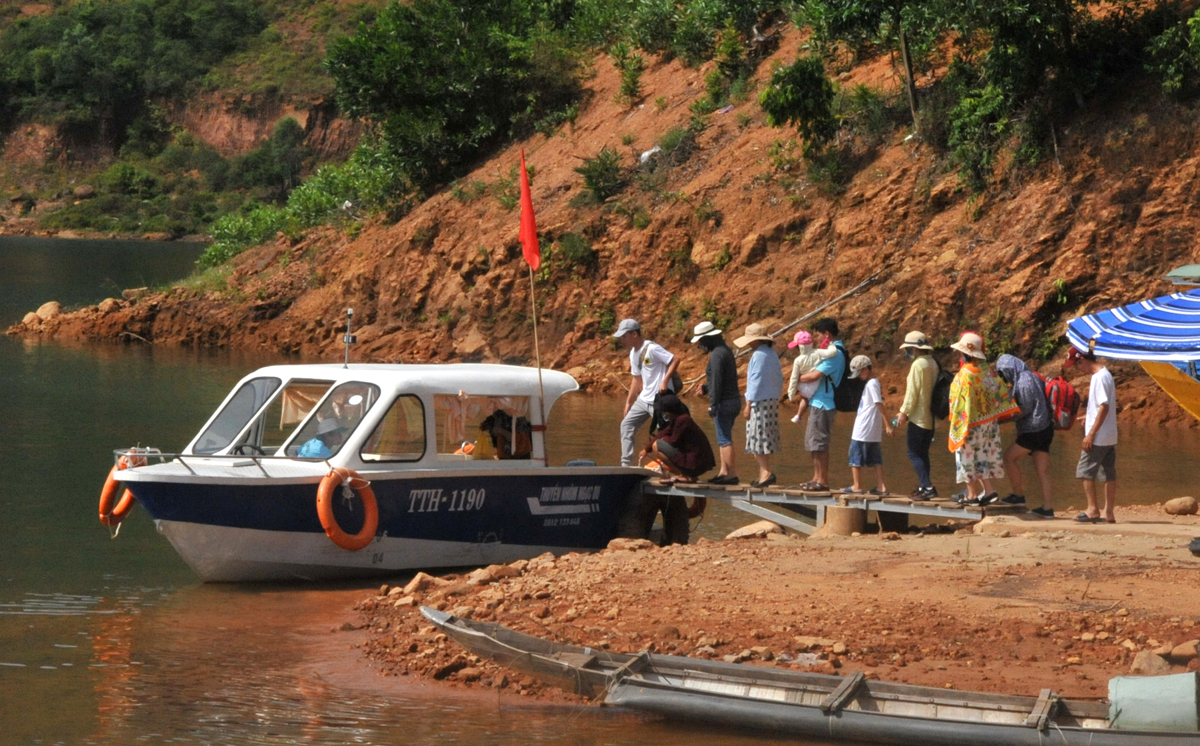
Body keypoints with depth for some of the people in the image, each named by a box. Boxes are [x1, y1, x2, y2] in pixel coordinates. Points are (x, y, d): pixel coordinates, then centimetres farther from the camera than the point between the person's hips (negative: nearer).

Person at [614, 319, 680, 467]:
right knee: (627, 425, 7)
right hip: (644, 399, 9)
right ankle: (626, 464, 9)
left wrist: (665, 381, -24)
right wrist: (628, 403, 18)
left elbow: (675, 360, -18)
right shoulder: (633, 353, 12)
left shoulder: (652, 349, -16)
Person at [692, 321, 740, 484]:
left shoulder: (716, 355, -16)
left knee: (724, 440, -5)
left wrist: (712, 406, -18)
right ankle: (723, 472, 17)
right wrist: (705, 387, 21)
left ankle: (732, 475, -5)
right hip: (734, 399, 10)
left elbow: (717, 382, -20)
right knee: (723, 439, 15)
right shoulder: (726, 350, 13)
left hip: (724, 402, -10)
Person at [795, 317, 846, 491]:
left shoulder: (834, 354, -18)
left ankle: (823, 481, -2)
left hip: (823, 404, -10)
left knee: (819, 443, -6)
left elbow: (815, 375, -23)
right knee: (812, 441, 15)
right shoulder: (838, 350, 15)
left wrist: (798, 378, -6)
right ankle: (817, 478, 20)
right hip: (819, 402, 10)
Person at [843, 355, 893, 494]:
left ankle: (857, 486, 3)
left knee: (855, 455, 0)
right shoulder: (874, 382, 14)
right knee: (875, 457, 7)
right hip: (873, 430, 9)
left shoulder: (871, 384, -14)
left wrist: (887, 425, -21)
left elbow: (880, 405, -19)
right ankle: (881, 487, 3)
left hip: (862, 430, -9)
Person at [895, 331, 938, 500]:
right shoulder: (933, 363, 11)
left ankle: (927, 487, -14)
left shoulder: (918, 364, -16)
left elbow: (912, 392, -17)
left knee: (914, 453, -6)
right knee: (923, 453, 16)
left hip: (918, 417, -9)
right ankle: (923, 486, 18)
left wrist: (904, 412, -10)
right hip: (930, 416, 9)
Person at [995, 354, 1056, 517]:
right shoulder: (1032, 377, 16)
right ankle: (1047, 508, 6)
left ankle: (1018, 495, 5)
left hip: (1034, 430, -9)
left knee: (1009, 457, 0)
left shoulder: (1024, 380, -14)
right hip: (1044, 428, 9)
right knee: (1042, 470, 7)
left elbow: (1026, 408, -17)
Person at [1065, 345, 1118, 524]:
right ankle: (1109, 512, 10)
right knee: (1109, 473, 8)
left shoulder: (1099, 377, -16)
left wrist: (1091, 433, -20)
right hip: (1109, 437, 10)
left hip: (1098, 437, -10)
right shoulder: (1105, 375, 13)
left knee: (1085, 471, -3)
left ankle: (1092, 509, -2)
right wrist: (1089, 419, 17)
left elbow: (1104, 407, -21)